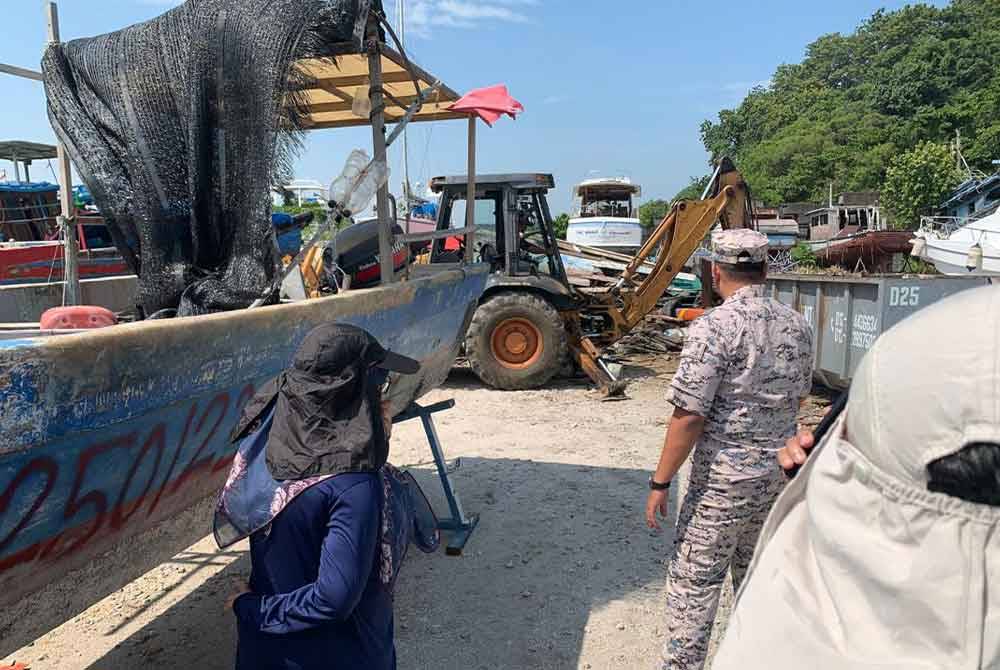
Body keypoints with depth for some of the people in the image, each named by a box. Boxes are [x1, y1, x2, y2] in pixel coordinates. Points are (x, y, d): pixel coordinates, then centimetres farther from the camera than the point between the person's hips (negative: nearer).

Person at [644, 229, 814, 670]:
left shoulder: (714, 327, -19)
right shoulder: (796, 324, 2)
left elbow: (689, 416, -21)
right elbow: (797, 398, 14)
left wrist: (660, 482, -13)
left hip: (724, 480, -7)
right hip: (780, 474, 7)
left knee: (693, 583, 5)